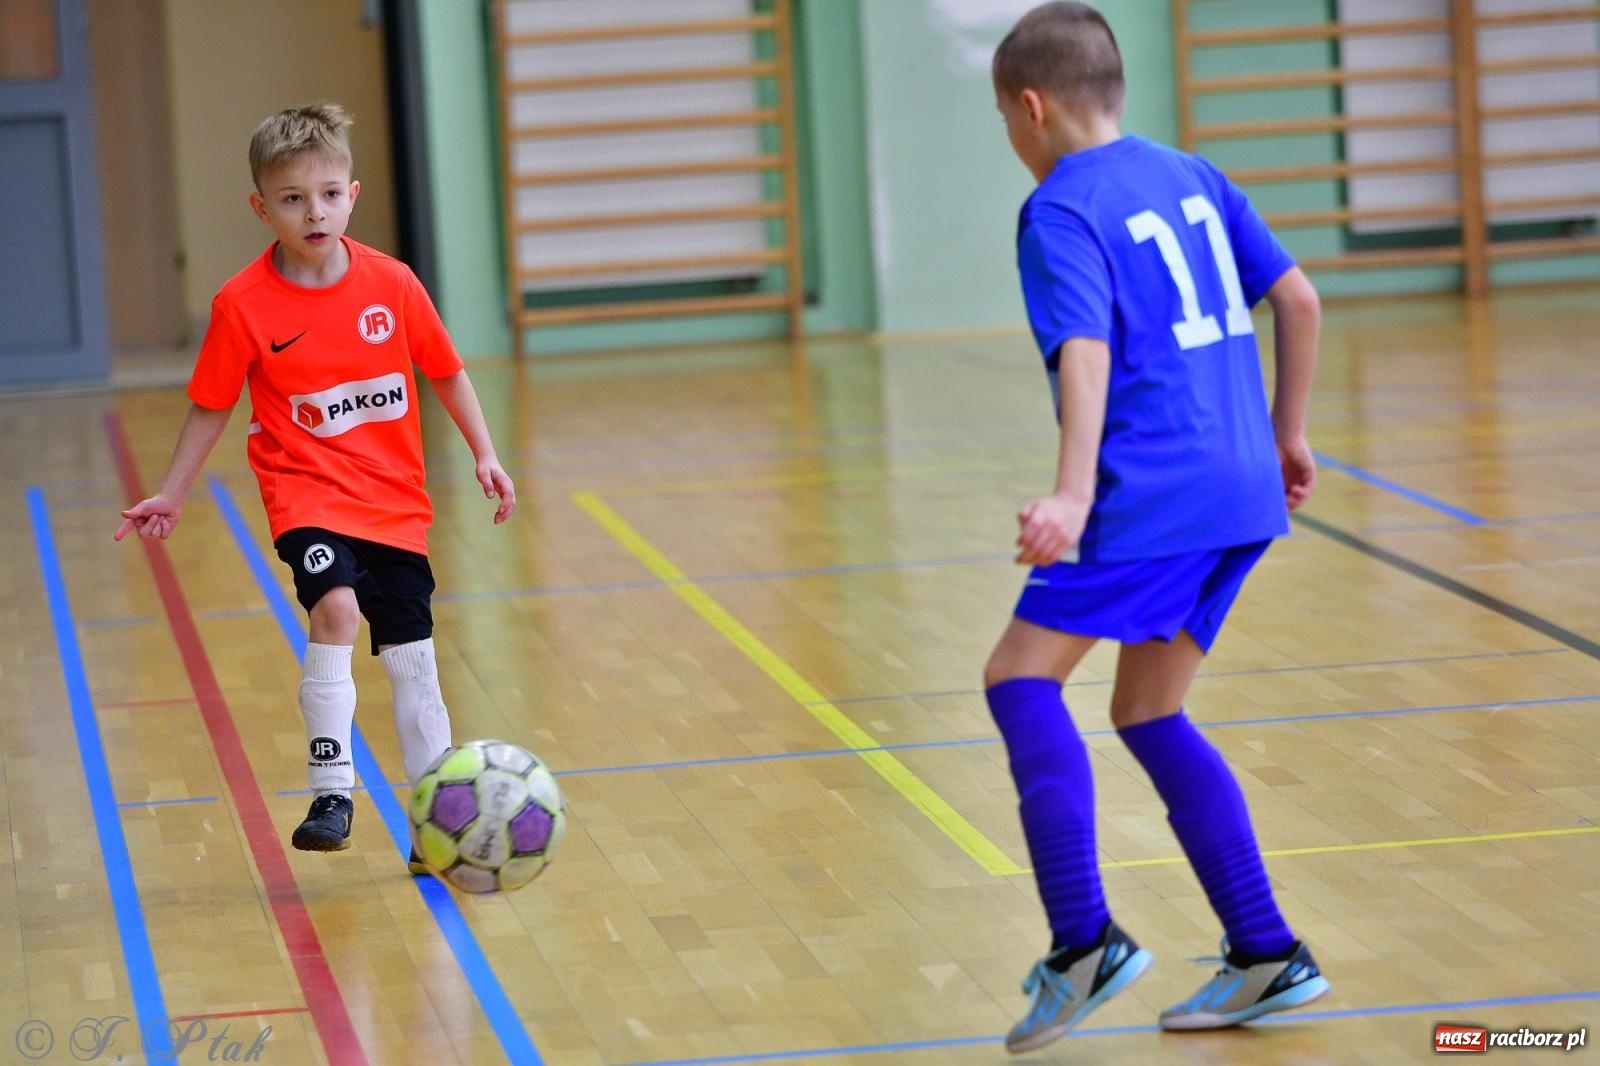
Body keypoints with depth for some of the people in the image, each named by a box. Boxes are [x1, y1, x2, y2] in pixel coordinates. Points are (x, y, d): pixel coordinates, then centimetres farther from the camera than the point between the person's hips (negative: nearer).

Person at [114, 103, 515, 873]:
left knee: (411, 657, 8)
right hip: (308, 493, -3)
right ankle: (332, 792, -21)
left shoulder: (391, 283, -4)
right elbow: (212, 406, 1)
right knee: (336, 608, -29)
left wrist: (484, 454, 6)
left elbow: (444, 372, 9)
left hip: (395, 499, 3)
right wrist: (170, 496, 2)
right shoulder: (244, 305, -10)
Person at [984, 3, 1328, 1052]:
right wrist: (1287, 436, 27)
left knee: (1022, 677, -5)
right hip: (1244, 494, 8)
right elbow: (1297, 297, 17)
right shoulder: (1191, 177, 16)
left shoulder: (1061, 212, -6)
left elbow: (1085, 354, -20)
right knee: (1148, 714, 16)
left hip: (1150, 495, -8)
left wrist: (1074, 495, -31)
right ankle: (1268, 958, 13)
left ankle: (1084, 943, -16)